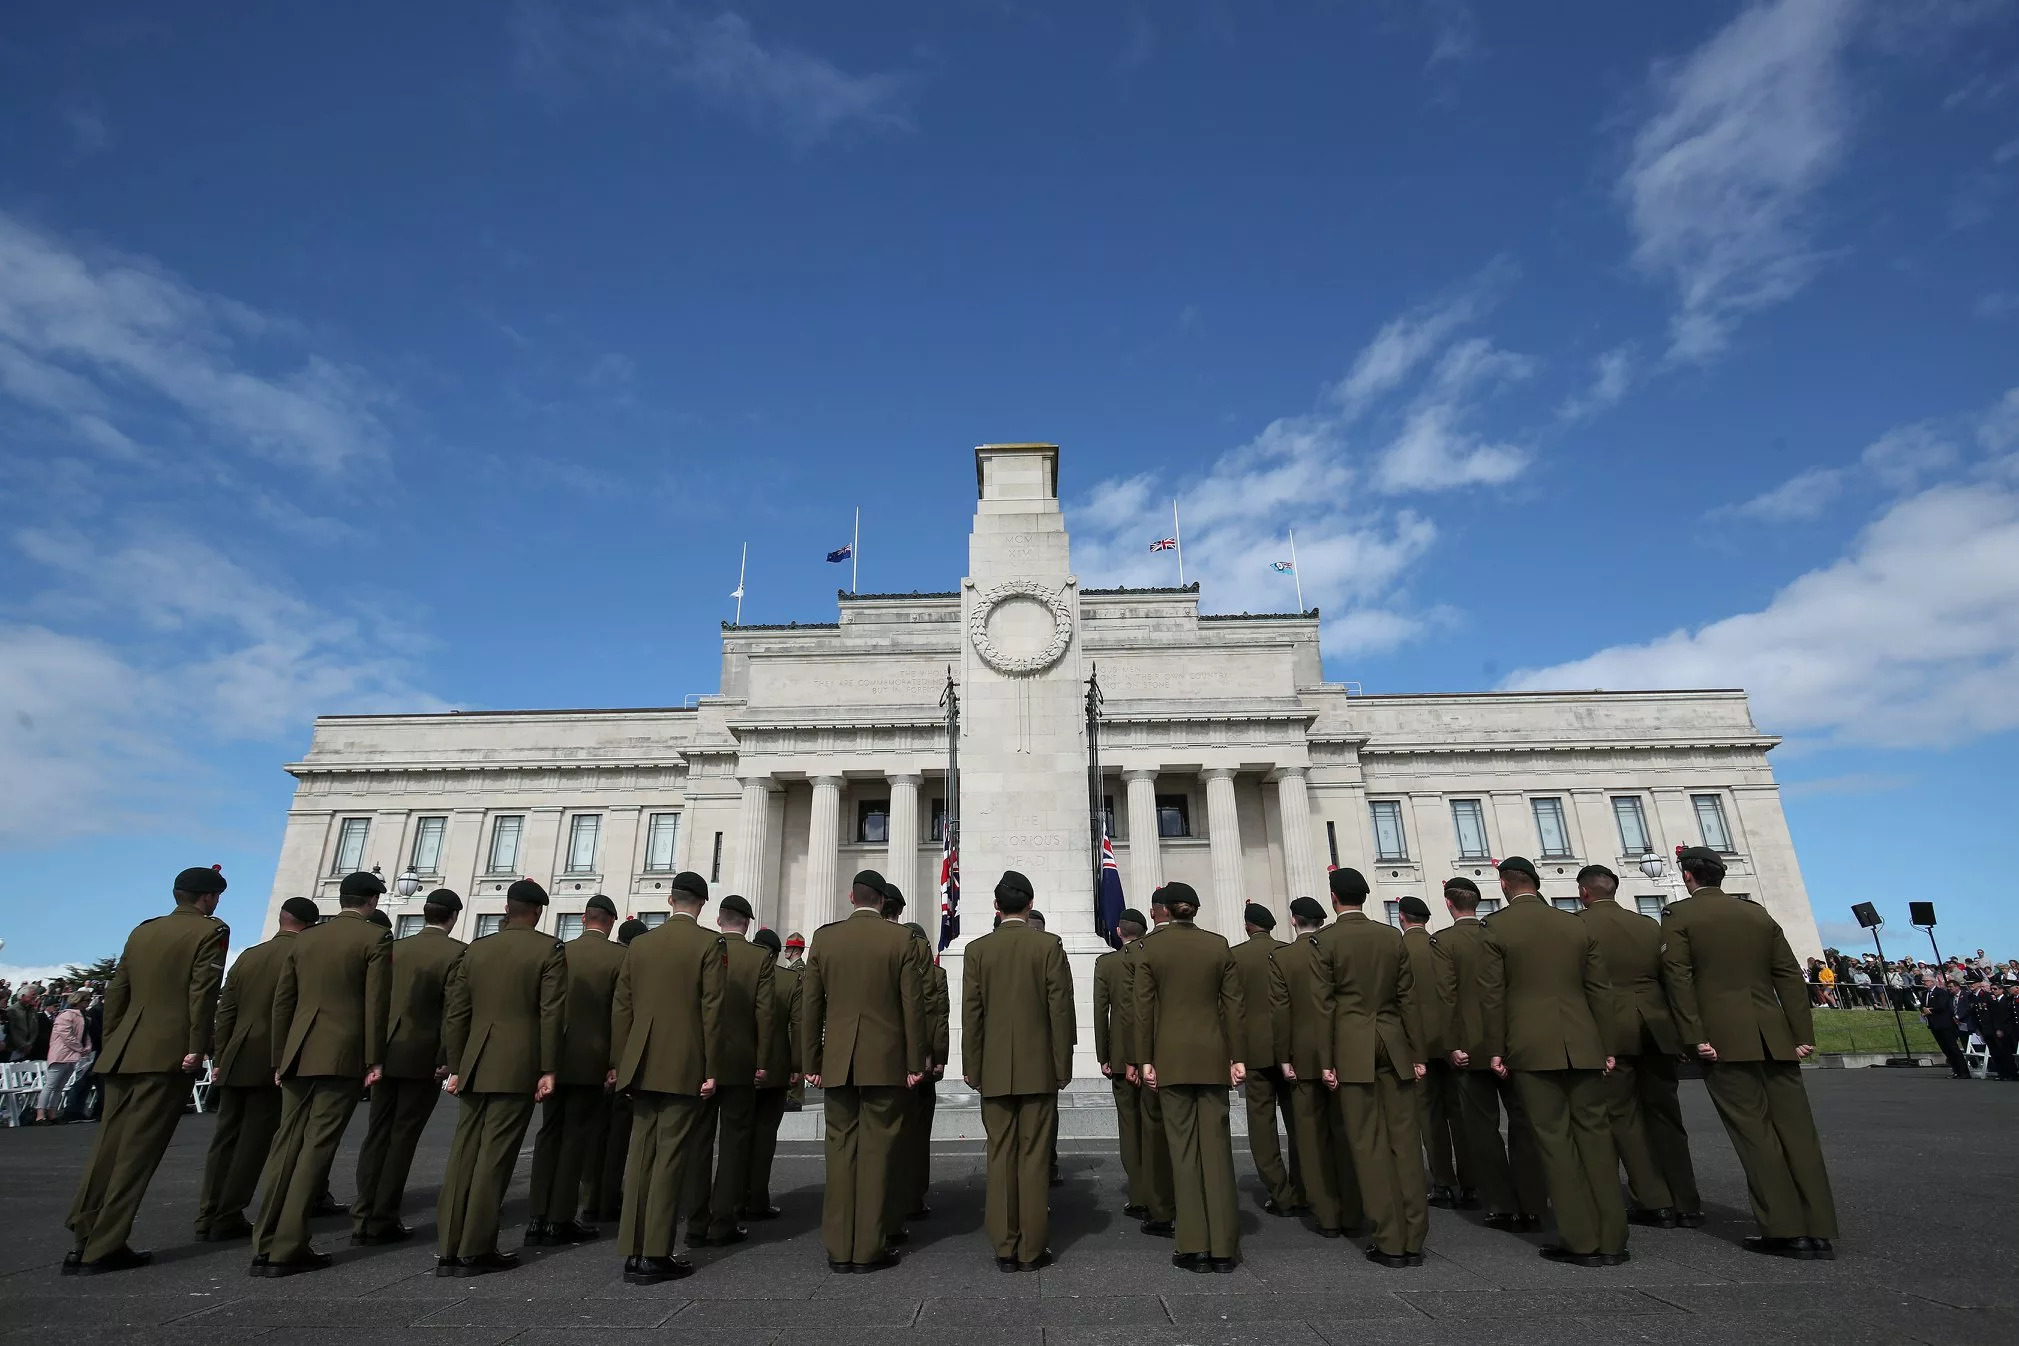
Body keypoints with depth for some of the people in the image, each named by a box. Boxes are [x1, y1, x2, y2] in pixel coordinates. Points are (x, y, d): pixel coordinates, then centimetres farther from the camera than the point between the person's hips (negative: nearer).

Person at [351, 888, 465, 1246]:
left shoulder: (395, 948, 7)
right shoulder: (457, 952, -10)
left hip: (387, 1053, 5)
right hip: (424, 1056, -5)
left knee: (377, 1134, 12)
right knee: (403, 1137, 3)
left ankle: (363, 1217, 11)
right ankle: (383, 1220, 6)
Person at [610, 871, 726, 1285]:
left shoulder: (640, 944, 8)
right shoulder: (709, 944, -7)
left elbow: (621, 1006, 9)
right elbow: (711, 1009, -10)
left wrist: (618, 1062, 15)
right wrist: (711, 1070, -5)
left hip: (642, 1066, 5)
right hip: (685, 1068, -5)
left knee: (641, 1154, 11)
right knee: (671, 1156, 1)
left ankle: (634, 1252, 16)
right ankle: (655, 1255, 4)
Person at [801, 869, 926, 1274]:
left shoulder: (824, 937, 2)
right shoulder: (900, 940, -4)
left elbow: (810, 1005, 4)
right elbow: (913, 1006, -4)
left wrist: (811, 1063, 10)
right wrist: (915, 1063, 3)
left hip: (838, 1061, 2)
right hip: (884, 1060, -2)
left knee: (841, 1148, 10)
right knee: (876, 1149, 4)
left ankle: (839, 1248, 14)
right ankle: (869, 1248, 9)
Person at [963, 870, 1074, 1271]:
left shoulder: (977, 949, 0)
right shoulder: (1049, 946, -5)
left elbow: (971, 1014, 1)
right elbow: (1061, 1009, -5)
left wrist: (972, 1068, 8)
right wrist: (1062, 1066, 2)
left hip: (994, 1071, 2)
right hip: (1038, 1069, -1)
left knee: (1000, 1156, 8)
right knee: (1035, 1156, 5)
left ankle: (1005, 1249, 14)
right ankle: (1032, 1249, 10)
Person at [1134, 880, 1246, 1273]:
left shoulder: (1152, 947, -3)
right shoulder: (1219, 945, 2)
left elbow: (1144, 1007, -4)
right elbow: (1235, 1005, 2)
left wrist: (1146, 1059, 2)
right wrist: (1237, 1057, 6)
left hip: (1171, 1057, -2)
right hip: (1212, 1056, 2)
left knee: (1183, 1148, 4)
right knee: (1216, 1146, 6)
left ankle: (1195, 1247, 6)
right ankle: (1223, 1247, 9)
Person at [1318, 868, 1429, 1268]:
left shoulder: (1326, 939, -5)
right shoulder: (1392, 935, 6)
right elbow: (1407, 997, 6)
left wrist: (1325, 1061, -4)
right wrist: (1418, 1053, 11)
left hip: (1351, 1047, -4)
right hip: (1393, 1043, 4)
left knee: (1369, 1143, 1)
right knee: (1404, 1140, 7)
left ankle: (1391, 1241, 4)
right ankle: (1413, 1240, 11)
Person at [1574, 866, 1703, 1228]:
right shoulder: (1648, 925, 10)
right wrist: (1679, 1032, 19)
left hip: (1611, 1030, -5)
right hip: (1656, 1030, 5)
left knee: (1624, 1116, 5)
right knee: (1665, 1116, 13)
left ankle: (1656, 1203, 7)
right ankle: (1686, 1204, 17)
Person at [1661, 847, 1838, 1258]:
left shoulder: (1678, 915, -1)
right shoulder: (1757, 914, 13)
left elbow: (1678, 977, -10)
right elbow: (1789, 975, 9)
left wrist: (1695, 1038, -8)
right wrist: (1802, 1034, 9)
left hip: (1724, 1038, -5)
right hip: (1775, 1036, 5)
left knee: (1754, 1130, -1)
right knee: (1796, 1129, 7)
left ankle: (1784, 1230, 0)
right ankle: (1817, 1230, 8)